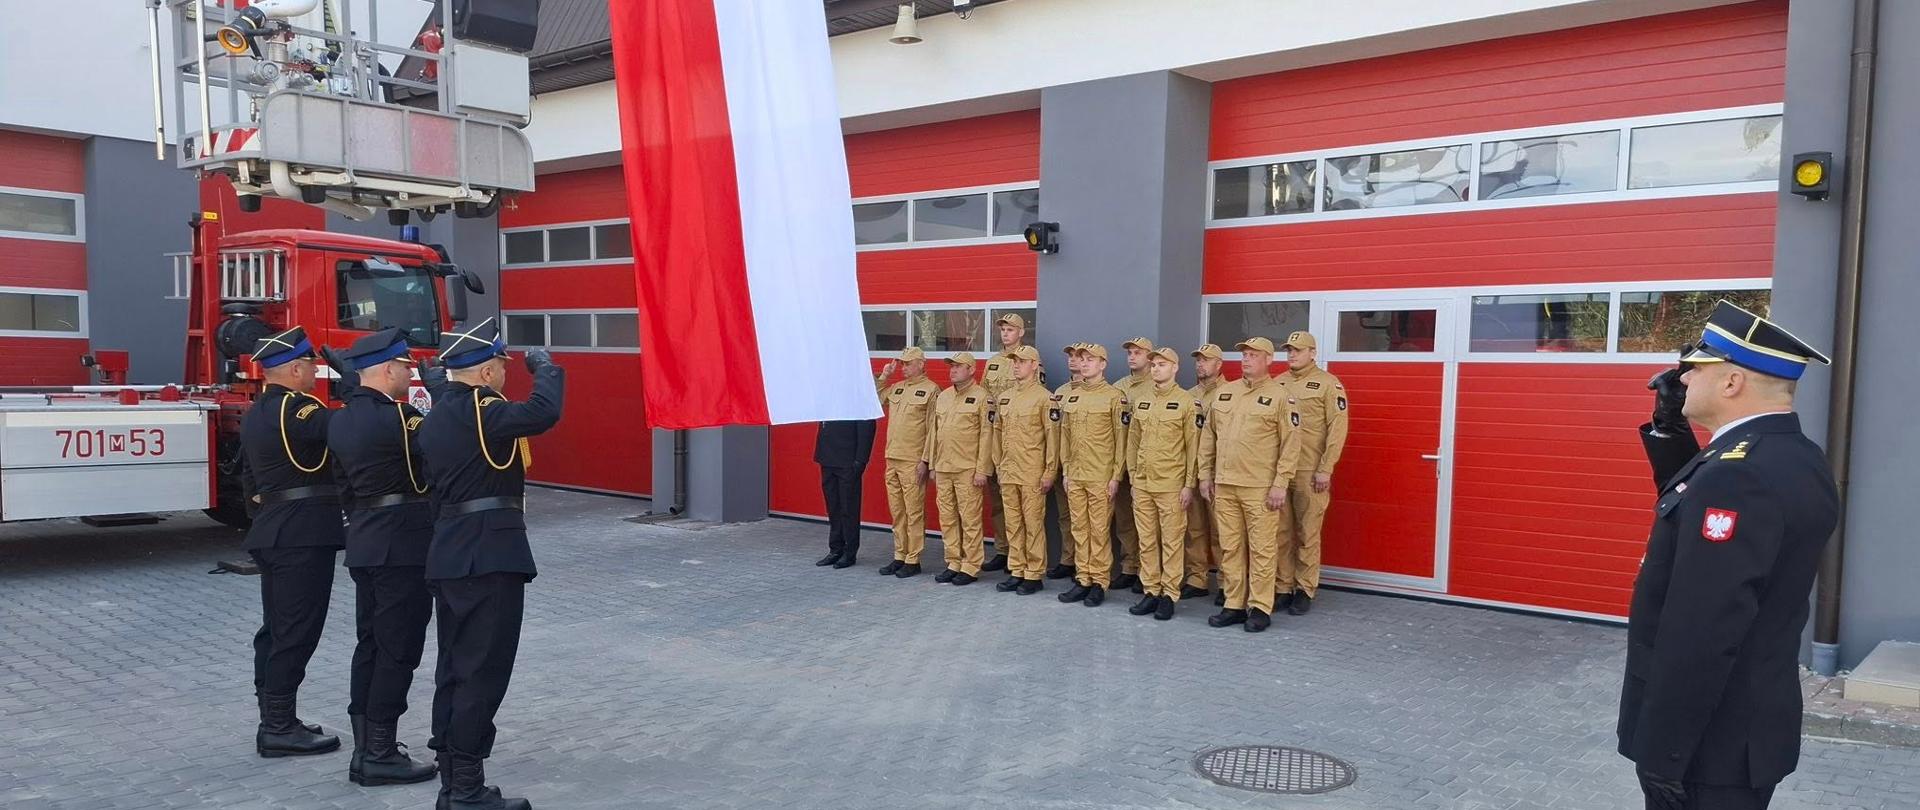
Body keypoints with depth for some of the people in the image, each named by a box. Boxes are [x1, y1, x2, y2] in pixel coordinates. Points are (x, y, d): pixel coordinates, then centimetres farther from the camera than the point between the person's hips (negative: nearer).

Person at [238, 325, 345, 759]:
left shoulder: (256, 414, 16)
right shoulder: (295, 408, -15)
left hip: (271, 533, 10)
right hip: (305, 535, -10)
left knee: (277, 629, 14)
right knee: (296, 632, -5)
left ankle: (274, 720, 22)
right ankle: (279, 729, 0)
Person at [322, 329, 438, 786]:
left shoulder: (341, 421, 9)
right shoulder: (395, 417, -19)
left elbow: (345, 486, 16)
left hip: (364, 543, 9)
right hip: (402, 545, -9)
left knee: (370, 645, 15)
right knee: (398, 651, -2)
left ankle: (366, 748, 23)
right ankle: (378, 757, 3)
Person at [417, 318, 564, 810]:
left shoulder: (439, 414, 14)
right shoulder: (476, 410, -15)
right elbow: (542, 414, -31)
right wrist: (544, 366, -12)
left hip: (449, 557, 10)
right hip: (489, 558, -10)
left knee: (454, 671, 13)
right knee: (482, 674, -4)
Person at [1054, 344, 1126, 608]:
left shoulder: (1114, 397, -6)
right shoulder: (1070, 396, 11)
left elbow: (1121, 439, -7)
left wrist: (1116, 476, -10)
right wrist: (1065, 470, 10)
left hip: (1101, 477, -5)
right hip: (1074, 476, 5)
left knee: (1099, 530, 0)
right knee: (1079, 529, 9)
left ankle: (1099, 582, 8)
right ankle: (1083, 579, 17)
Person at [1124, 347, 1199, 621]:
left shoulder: (1187, 403, -5)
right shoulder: (1140, 403, 11)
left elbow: (1193, 447, -7)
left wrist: (1189, 485, -10)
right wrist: (1132, 476, 11)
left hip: (1172, 485, -5)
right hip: (1142, 485, 5)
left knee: (1172, 541, 1)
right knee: (1147, 541, 9)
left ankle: (1169, 595, 8)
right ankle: (1150, 591, 18)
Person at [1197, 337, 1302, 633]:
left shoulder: (1278, 395, -4)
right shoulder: (1222, 393, 12)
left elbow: (1291, 443, -6)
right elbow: (1209, 438, 16)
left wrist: (1280, 483, -11)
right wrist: (1205, 475, 12)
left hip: (1260, 488, -5)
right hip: (1224, 486, 5)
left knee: (1261, 549, 0)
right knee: (1230, 548, 10)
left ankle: (1260, 608, 9)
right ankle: (1234, 605, 19)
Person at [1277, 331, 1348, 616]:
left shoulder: (1328, 384, -3)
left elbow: (1337, 429, -7)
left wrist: (1325, 469, -11)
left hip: (1310, 474, -4)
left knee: (1308, 534, 3)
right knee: (1281, 532, 8)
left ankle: (1305, 590, 12)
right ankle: (1283, 588, 17)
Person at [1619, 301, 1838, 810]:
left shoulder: (1739, 475, -26)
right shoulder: (1797, 459, 5)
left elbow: (1702, 636, -28)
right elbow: (1693, 510, 20)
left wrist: (1661, 754, -22)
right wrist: (1669, 428, 6)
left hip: (1710, 740, -9)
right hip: (1748, 727, 9)